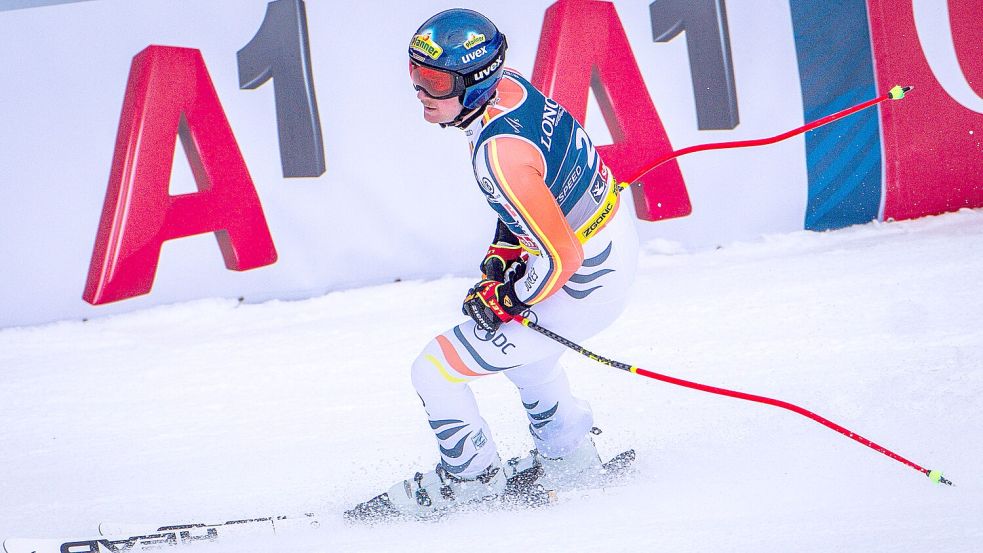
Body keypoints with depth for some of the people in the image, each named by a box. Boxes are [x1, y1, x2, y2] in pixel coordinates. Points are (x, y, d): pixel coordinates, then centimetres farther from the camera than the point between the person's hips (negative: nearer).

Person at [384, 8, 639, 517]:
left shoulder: (497, 154, -34)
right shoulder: (509, 85, -7)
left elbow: (560, 257, -30)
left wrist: (503, 301, -14)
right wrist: (502, 253, 9)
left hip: (581, 285, -10)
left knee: (435, 371, 1)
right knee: (512, 334, 37)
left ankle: (472, 475, 26)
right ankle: (565, 456, 50)